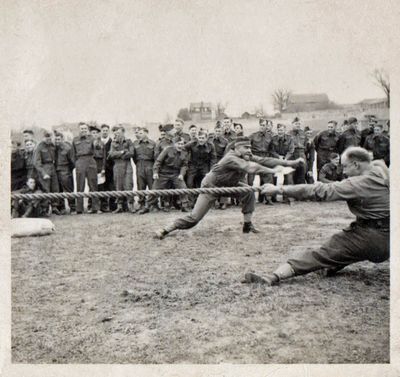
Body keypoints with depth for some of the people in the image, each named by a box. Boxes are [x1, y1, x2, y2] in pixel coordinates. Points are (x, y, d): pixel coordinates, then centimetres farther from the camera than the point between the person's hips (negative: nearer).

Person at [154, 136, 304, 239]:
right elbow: (251, 168, -45)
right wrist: (273, 171, -39)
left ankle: (247, 225, -1)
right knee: (194, 218, -13)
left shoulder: (247, 157, -10)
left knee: (248, 191, -14)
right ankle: (166, 229, 0)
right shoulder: (231, 158, -34)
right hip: (211, 186, -8)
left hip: (229, 184, 8)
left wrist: (290, 162, -18)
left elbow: (264, 160, -14)